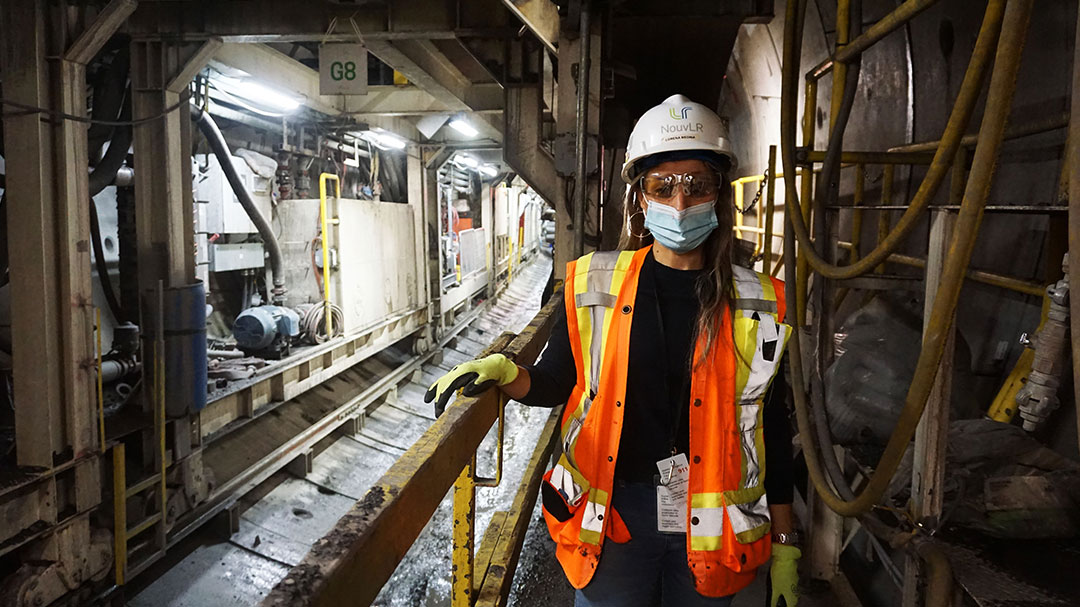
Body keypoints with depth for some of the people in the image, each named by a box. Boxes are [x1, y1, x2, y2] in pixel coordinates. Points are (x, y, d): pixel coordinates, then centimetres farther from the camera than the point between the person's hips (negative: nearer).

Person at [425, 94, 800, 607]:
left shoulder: (758, 304, -2)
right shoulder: (593, 286, -3)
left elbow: (772, 430, 3)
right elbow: (556, 382, 6)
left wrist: (784, 545, 6)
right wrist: (505, 373, -15)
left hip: (709, 529, 1)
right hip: (612, 518, 0)